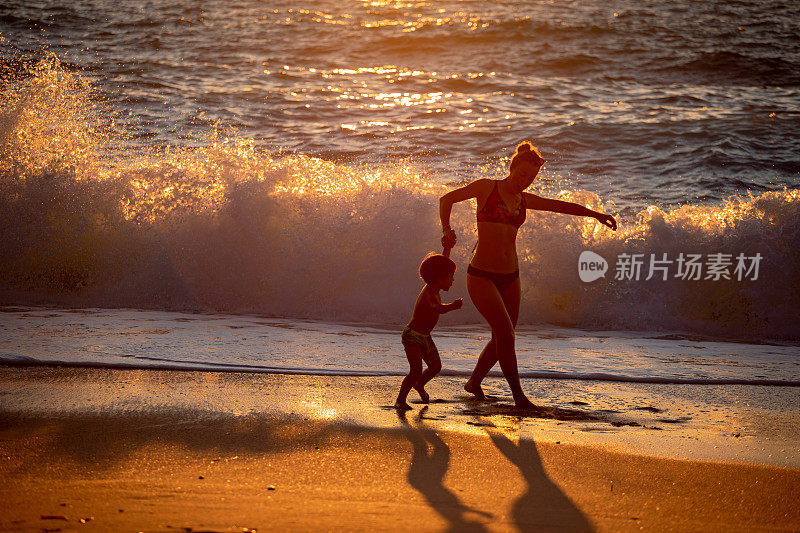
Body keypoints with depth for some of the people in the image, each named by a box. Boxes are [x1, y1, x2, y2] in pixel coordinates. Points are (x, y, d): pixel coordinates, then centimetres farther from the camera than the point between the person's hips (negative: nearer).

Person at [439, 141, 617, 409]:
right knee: (505, 332, -17)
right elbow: (446, 199, 2)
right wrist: (447, 231, -13)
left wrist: (595, 214, 16)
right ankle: (518, 395, -10)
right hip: (481, 276, -6)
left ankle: (474, 382, 32)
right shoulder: (486, 187, -4)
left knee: (501, 339, 10)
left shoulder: (524, 200, 11)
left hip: (509, 277, 6)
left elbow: (561, 206, 22)